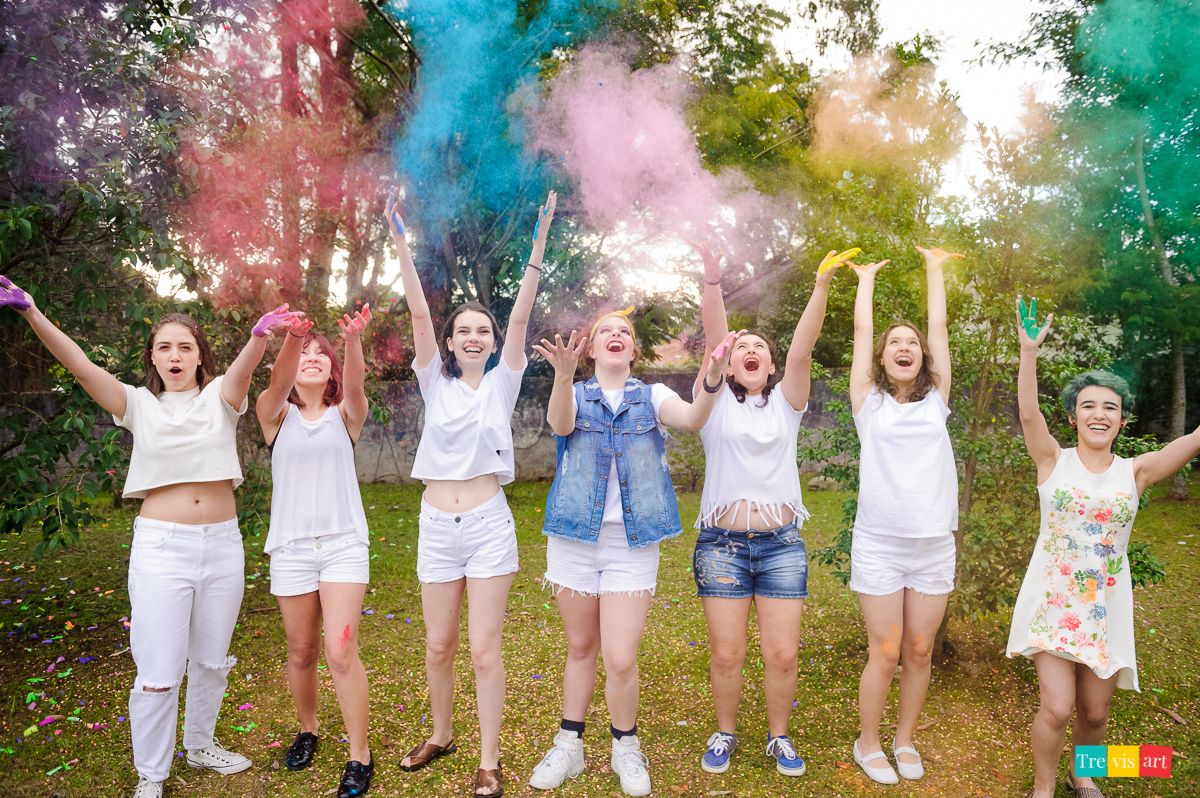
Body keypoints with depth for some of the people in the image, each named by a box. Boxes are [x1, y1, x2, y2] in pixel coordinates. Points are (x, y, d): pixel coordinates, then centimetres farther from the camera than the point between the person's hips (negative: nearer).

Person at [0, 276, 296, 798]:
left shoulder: (220, 397, 1)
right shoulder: (139, 405, 1)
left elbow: (245, 365, -21)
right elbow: (81, 366, -12)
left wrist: (261, 335, -44)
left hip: (222, 544, 2)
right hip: (161, 545, -2)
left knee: (211, 661, 17)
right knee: (158, 674, -1)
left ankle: (200, 745, 40)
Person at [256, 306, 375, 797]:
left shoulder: (345, 415, 3)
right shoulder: (276, 415, 3)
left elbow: (355, 384, -19)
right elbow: (277, 383, -19)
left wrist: (354, 341, -40)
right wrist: (290, 338, -40)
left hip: (344, 544, -1)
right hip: (291, 545, 2)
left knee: (341, 652, -7)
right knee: (301, 652, 12)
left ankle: (360, 755, 7)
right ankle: (307, 729, 37)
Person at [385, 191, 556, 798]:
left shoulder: (502, 384, 3)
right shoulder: (436, 383, 5)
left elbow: (520, 317, -7)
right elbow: (419, 313, -4)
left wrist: (539, 242, -14)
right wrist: (400, 241, -11)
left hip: (488, 524, -2)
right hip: (437, 525, 2)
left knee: (484, 649, 0)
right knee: (438, 646, 13)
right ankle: (441, 736, 36)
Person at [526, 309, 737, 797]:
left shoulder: (652, 396, 6)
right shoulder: (576, 395, 5)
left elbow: (692, 419, -15)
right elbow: (560, 423, -19)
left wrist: (712, 377, -36)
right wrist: (564, 376, -40)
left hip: (633, 542, -1)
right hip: (574, 538, 1)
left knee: (621, 659, -5)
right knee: (581, 649, 13)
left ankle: (625, 748, 21)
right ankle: (568, 747, 31)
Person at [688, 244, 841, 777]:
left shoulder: (786, 403, 9)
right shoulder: (717, 403, 6)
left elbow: (803, 347, -6)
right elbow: (712, 337, -8)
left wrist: (822, 287, -19)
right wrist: (712, 279, -20)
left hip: (782, 544, 1)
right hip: (721, 543, -1)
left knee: (782, 655, 2)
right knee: (726, 655, 4)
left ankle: (779, 736, 26)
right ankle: (725, 733, 27)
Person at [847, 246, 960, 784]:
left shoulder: (935, 399, 10)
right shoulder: (870, 402, 4)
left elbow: (939, 328, 12)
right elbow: (861, 330, 7)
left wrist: (934, 270, 19)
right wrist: (867, 280, 20)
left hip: (935, 544, 3)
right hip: (879, 543, -3)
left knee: (919, 652, 9)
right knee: (885, 654, 1)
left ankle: (904, 740, 29)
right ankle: (868, 744, 21)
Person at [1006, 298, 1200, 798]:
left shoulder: (1135, 472, 2)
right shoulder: (1054, 461, -3)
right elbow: (1028, 413, -19)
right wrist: (1029, 351, -30)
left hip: (1106, 606, 3)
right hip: (1052, 600, -2)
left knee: (1094, 712, 12)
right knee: (1056, 707, -9)